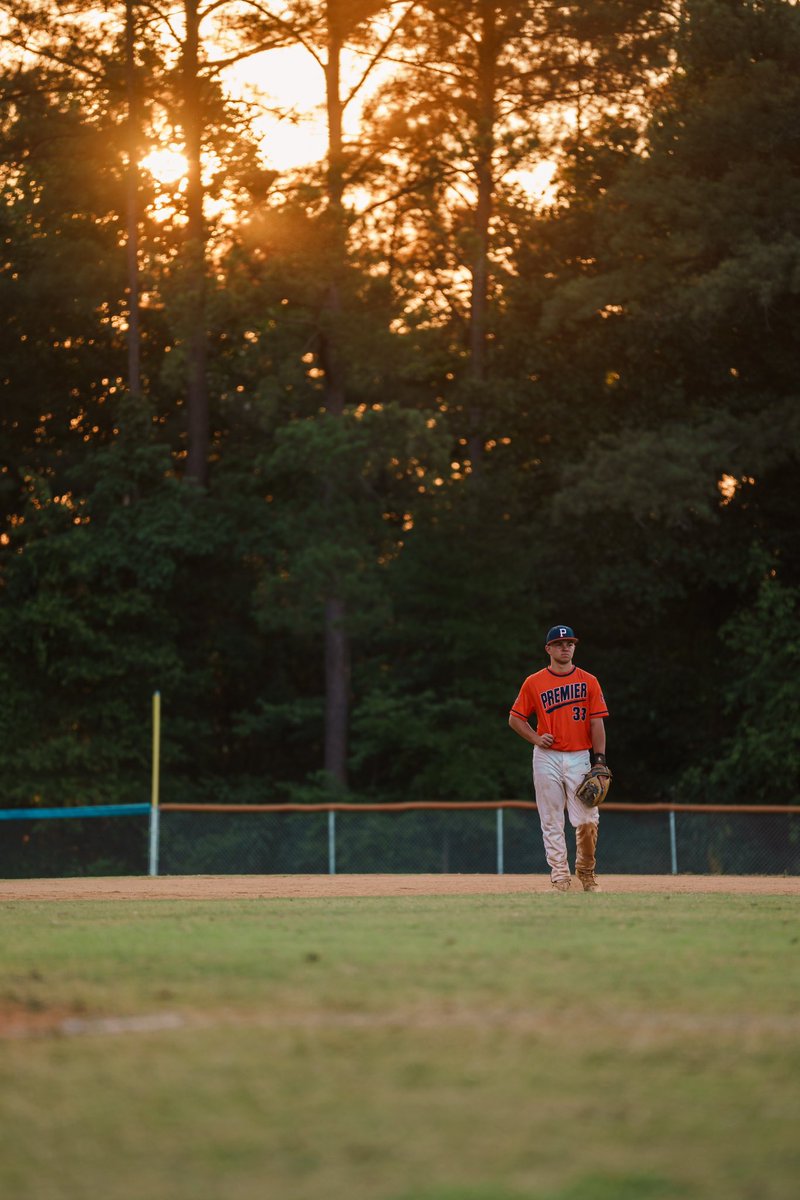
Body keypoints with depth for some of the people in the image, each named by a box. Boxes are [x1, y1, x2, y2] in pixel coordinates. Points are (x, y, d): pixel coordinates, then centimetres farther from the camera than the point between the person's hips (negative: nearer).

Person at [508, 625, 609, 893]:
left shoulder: (588, 681, 6)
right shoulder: (534, 683, 5)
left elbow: (597, 722, 3)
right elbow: (515, 719, 10)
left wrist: (599, 759, -6)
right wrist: (536, 739, -5)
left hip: (580, 757, 0)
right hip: (547, 758, 0)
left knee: (587, 820, -9)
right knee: (552, 822, 0)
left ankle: (586, 871, 12)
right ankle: (560, 878, 5)